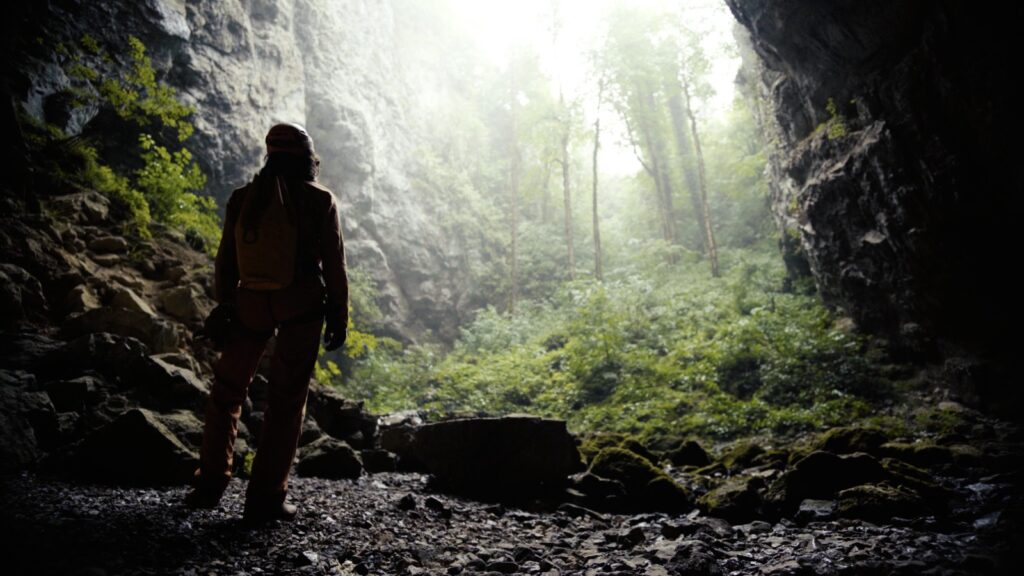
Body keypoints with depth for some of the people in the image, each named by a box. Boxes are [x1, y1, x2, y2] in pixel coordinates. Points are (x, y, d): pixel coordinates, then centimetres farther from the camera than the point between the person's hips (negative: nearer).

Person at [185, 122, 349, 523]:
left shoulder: (242, 199, 6)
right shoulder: (320, 201, -3)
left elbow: (225, 262, 7)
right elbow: (334, 265, -4)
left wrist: (223, 308, 16)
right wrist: (339, 318, 2)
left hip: (250, 303, 3)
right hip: (302, 305, -3)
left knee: (227, 390, 19)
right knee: (285, 400, 4)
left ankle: (210, 483, 24)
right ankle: (265, 497, 6)